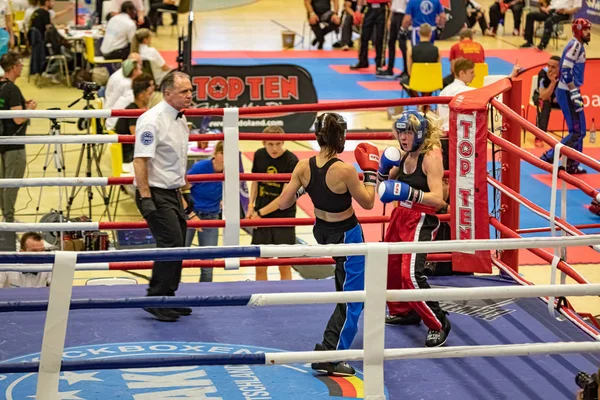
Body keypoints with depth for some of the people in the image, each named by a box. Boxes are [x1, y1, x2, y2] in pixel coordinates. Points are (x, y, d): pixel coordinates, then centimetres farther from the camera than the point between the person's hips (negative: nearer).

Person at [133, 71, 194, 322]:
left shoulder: (181, 119, 12)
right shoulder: (152, 120, -17)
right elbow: (140, 161, -21)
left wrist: (186, 192, 22)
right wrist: (146, 199, -25)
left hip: (173, 193, 9)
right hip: (156, 194, -9)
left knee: (176, 248, 11)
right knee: (171, 245, -14)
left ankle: (168, 299, 21)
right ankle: (155, 300, -6)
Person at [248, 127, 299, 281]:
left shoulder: (291, 161, -16)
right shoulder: (259, 155, -2)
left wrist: (260, 212, -13)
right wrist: (251, 206, -1)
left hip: (284, 218, -4)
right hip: (260, 217, 4)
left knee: (284, 265, 3)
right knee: (260, 266, 7)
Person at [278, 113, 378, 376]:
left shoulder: (303, 167, -14)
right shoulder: (345, 170, -29)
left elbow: (283, 204, -9)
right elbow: (367, 203, -14)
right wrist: (370, 171, -2)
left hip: (322, 231, 7)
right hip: (346, 235, -7)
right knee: (351, 297, 3)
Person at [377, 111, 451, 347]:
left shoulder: (431, 157, -17)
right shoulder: (405, 155, 5)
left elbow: (438, 199, -25)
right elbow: (387, 185, 15)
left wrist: (409, 193, -36)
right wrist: (384, 170, -5)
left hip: (422, 220, -8)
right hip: (401, 215, 8)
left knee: (411, 274, -20)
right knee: (390, 268, 17)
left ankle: (438, 324, -7)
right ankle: (403, 312, 40)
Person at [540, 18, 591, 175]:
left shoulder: (578, 45, 16)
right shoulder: (575, 45, -14)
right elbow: (566, 71, -22)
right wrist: (575, 93, -23)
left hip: (569, 92, 10)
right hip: (567, 93, -10)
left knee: (579, 131, 13)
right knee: (577, 132, -11)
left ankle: (572, 165, 19)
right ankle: (548, 158, -11)